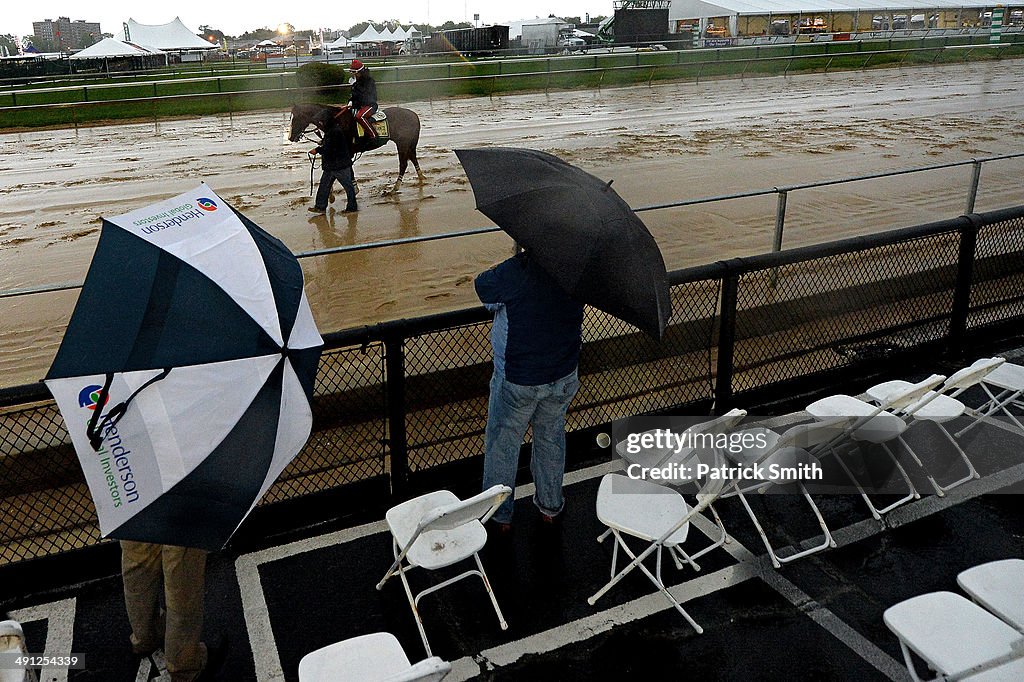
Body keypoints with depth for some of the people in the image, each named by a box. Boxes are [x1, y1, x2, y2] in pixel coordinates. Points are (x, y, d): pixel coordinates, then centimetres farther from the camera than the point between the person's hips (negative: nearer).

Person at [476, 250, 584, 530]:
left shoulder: (516, 271, -28)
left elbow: (483, 287, -9)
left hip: (517, 381, -4)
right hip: (563, 375, 5)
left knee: (502, 444, 16)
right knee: (552, 438, 25)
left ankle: (499, 515, 32)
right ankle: (550, 506, 43)